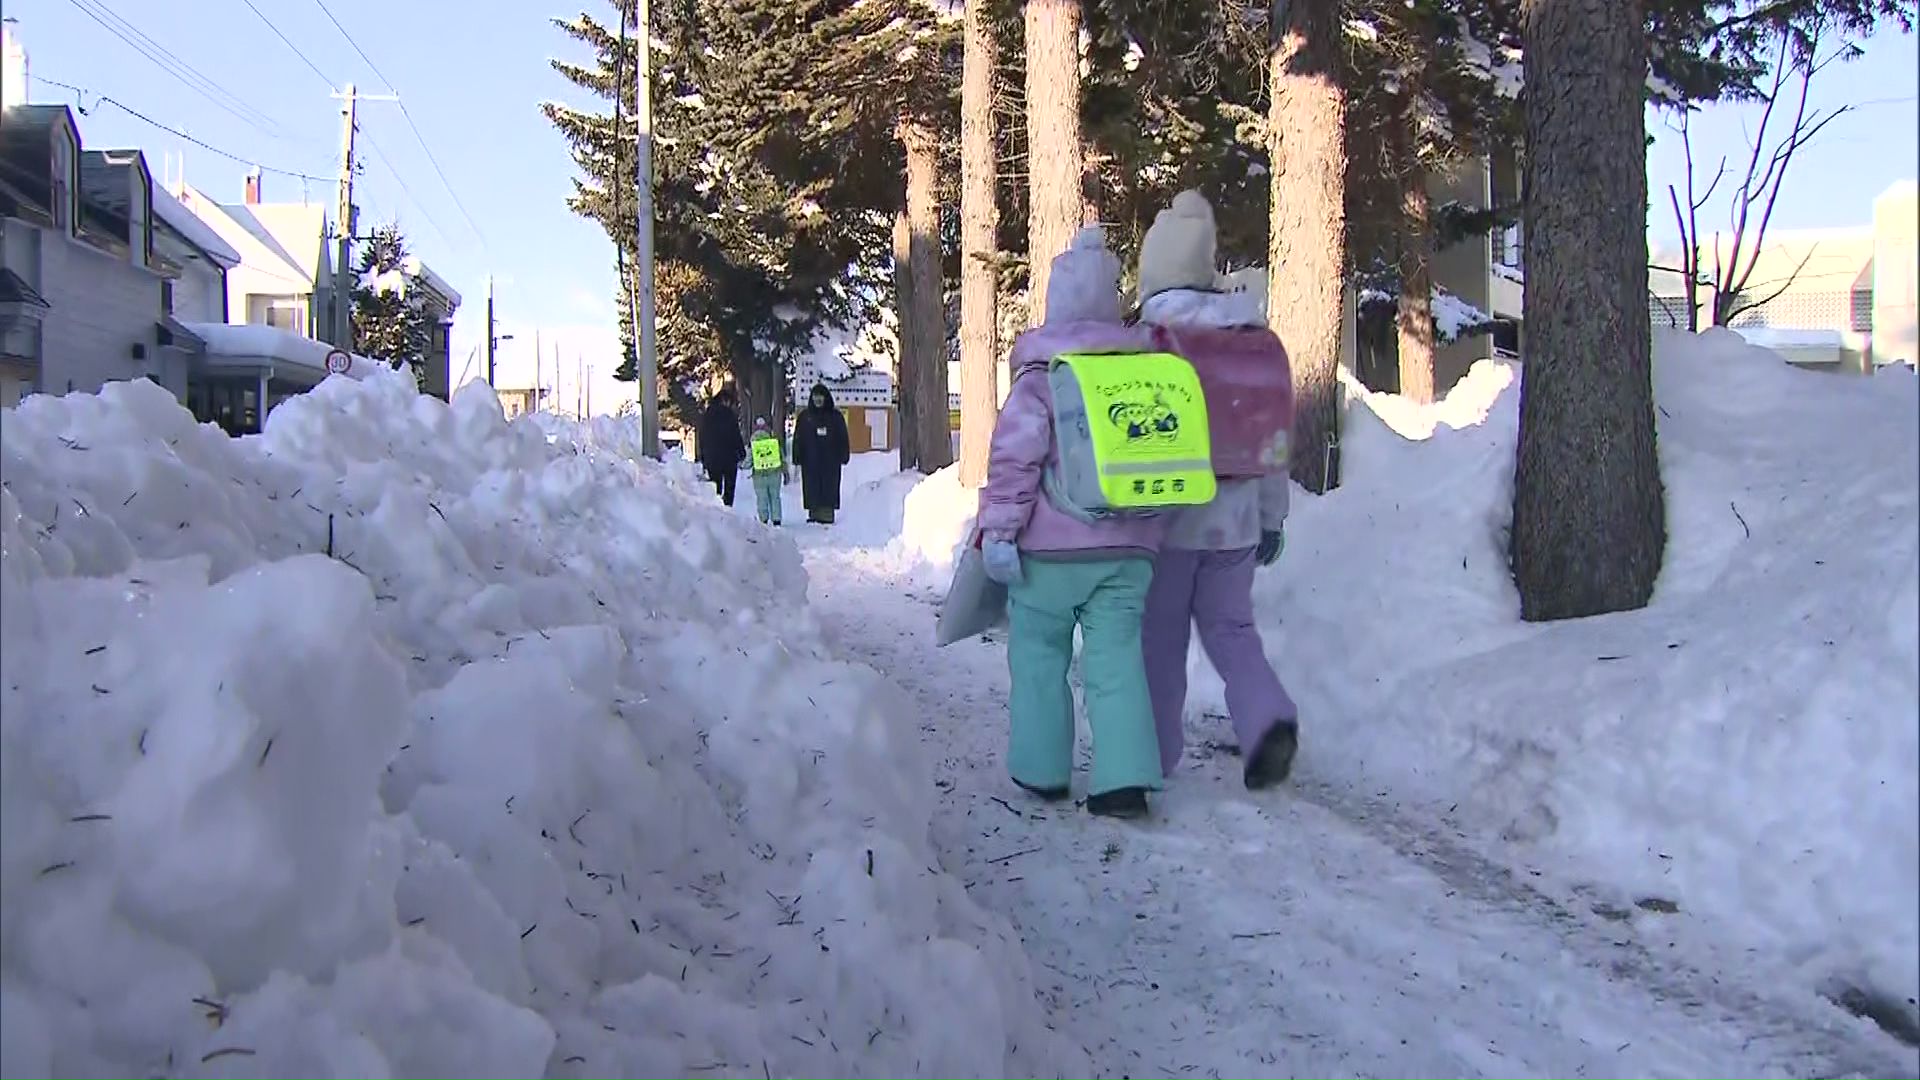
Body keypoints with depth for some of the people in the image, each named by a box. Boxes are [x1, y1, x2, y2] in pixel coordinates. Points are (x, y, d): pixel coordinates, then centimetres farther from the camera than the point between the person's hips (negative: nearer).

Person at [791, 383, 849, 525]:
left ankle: (827, 514, -3)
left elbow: (843, 438, 8)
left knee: (829, 487, -4)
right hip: (810, 460, 1)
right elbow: (798, 439, 8)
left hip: (830, 460, -1)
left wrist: (844, 456, 0)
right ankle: (813, 513, 3)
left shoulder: (835, 416, 7)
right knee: (811, 488, -1)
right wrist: (797, 458, 1)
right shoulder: (804, 416, 9)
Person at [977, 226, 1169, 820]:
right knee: (1116, 658, 4)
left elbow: (1014, 457, -14)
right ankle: (1125, 778, -5)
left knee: (1040, 655, 11)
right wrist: (1151, 517, 28)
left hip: (1052, 547, -3)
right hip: (1128, 547, 4)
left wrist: (998, 530, -11)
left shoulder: (1041, 372, -7)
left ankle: (1041, 769, 19)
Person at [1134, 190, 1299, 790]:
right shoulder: (1258, 339, 5)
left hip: (1166, 517, -4)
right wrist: (1273, 515, 18)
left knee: (1159, 637, 8)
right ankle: (1268, 720, -6)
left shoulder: (1146, 338, -12)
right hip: (1235, 516, 4)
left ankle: (1152, 756, 16)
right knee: (1231, 627, 15)